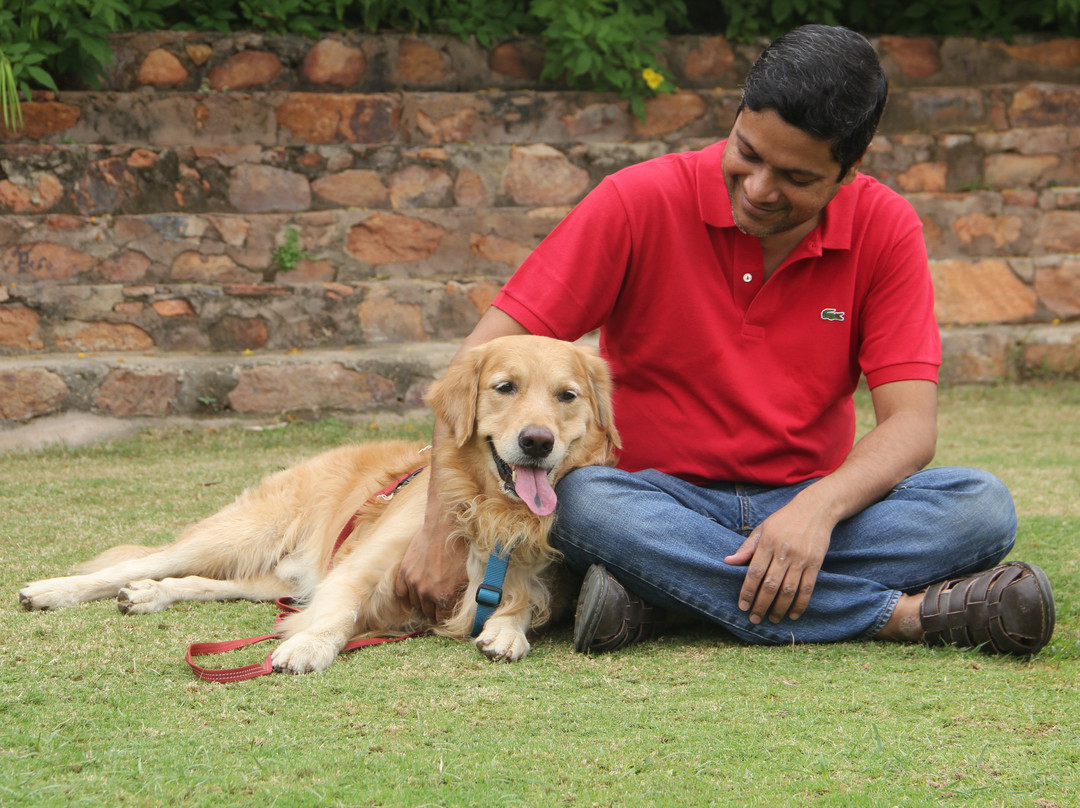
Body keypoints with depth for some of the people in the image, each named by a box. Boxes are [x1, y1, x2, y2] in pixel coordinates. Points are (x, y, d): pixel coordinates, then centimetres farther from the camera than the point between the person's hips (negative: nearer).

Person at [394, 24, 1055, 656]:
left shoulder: (885, 227, -4)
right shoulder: (641, 202, -10)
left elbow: (911, 426, -10)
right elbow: (486, 354, -13)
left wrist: (819, 506, -31)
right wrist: (445, 527, -24)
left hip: (811, 501, 2)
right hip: (656, 502, -2)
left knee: (983, 508, -24)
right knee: (582, 501, -36)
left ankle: (664, 593, -30)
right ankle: (907, 613, -34)